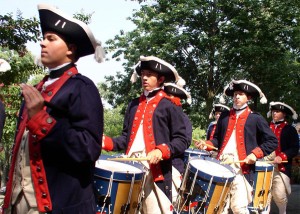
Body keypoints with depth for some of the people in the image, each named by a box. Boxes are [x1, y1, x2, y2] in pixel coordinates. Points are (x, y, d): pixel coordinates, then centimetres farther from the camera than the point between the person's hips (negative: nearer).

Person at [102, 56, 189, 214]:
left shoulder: (170, 105, 1)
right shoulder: (134, 104, 17)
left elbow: (182, 140, -4)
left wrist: (162, 151, -20)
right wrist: (107, 142, 3)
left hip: (156, 170, -5)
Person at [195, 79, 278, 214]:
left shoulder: (255, 118, 6)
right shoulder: (224, 116, 18)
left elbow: (272, 141, 4)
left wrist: (255, 153, -9)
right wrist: (207, 145, 2)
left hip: (241, 168, -4)